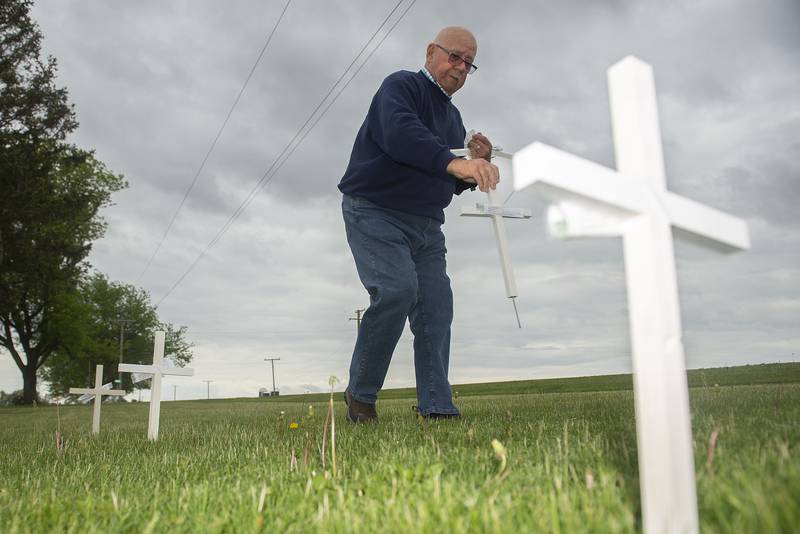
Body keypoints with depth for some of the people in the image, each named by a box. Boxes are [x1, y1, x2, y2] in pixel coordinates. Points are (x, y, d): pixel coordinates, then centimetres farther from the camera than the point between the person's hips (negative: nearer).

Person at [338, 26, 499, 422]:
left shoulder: (452, 117, 21)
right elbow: (400, 133, -27)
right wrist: (453, 162, -42)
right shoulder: (402, 85, -3)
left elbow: (454, 185, 22)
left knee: (436, 308, -4)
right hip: (374, 213, -8)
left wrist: (478, 163, 0)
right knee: (397, 290, -25)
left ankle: (437, 408, -2)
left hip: (426, 226, 8)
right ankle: (360, 394, -8)